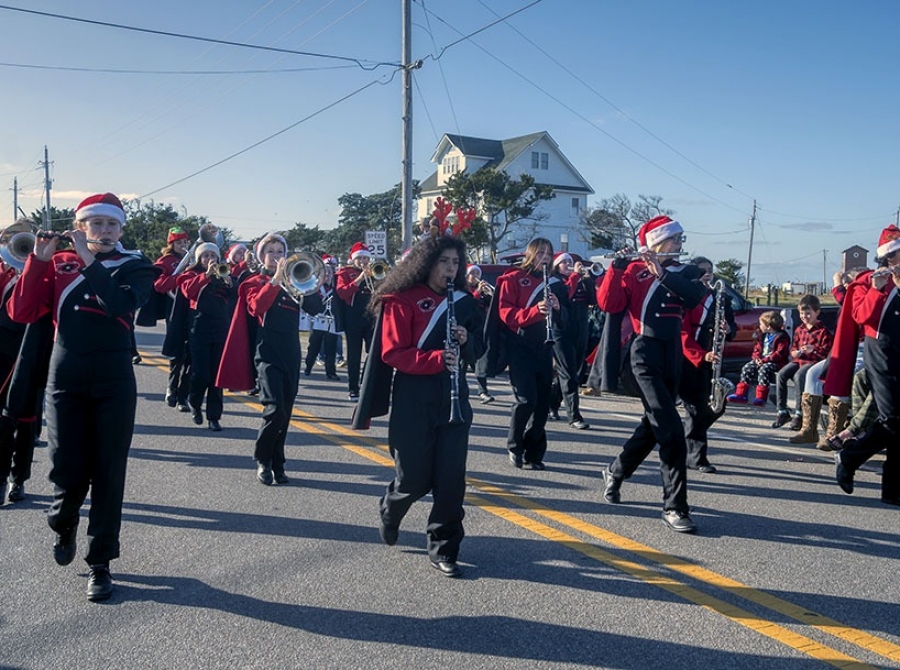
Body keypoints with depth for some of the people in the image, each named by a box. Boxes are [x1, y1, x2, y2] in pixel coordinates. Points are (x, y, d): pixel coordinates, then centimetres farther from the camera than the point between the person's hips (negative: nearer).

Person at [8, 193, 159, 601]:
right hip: (66, 380, 1)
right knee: (68, 471, 2)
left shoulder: (135, 267, 2)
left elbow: (123, 304, -19)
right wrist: (38, 259, -9)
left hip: (115, 383, -1)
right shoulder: (58, 263, 7)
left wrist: (89, 260, -19)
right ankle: (63, 525, 36)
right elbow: (21, 313, -2)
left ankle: (101, 564, 13)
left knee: (108, 475, 1)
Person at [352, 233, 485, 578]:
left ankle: (443, 548, 14)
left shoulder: (463, 301, 8)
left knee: (451, 477, 0)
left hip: (454, 399, 4)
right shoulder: (401, 301, -7)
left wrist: (466, 341, -10)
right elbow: (393, 353, -13)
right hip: (413, 402, -4)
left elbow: (477, 350, 12)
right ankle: (390, 509, 37)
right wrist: (436, 358, -25)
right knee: (415, 479, 3)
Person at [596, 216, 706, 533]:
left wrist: (663, 273, -19)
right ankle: (674, 506, -7)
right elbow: (608, 304, -14)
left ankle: (616, 472, 38)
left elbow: (695, 297, -9)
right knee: (671, 430, -14)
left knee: (653, 425, 16)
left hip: (672, 354, 7)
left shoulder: (683, 271, 12)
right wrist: (616, 268, -23)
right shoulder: (635, 271, -3)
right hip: (646, 354, -7)